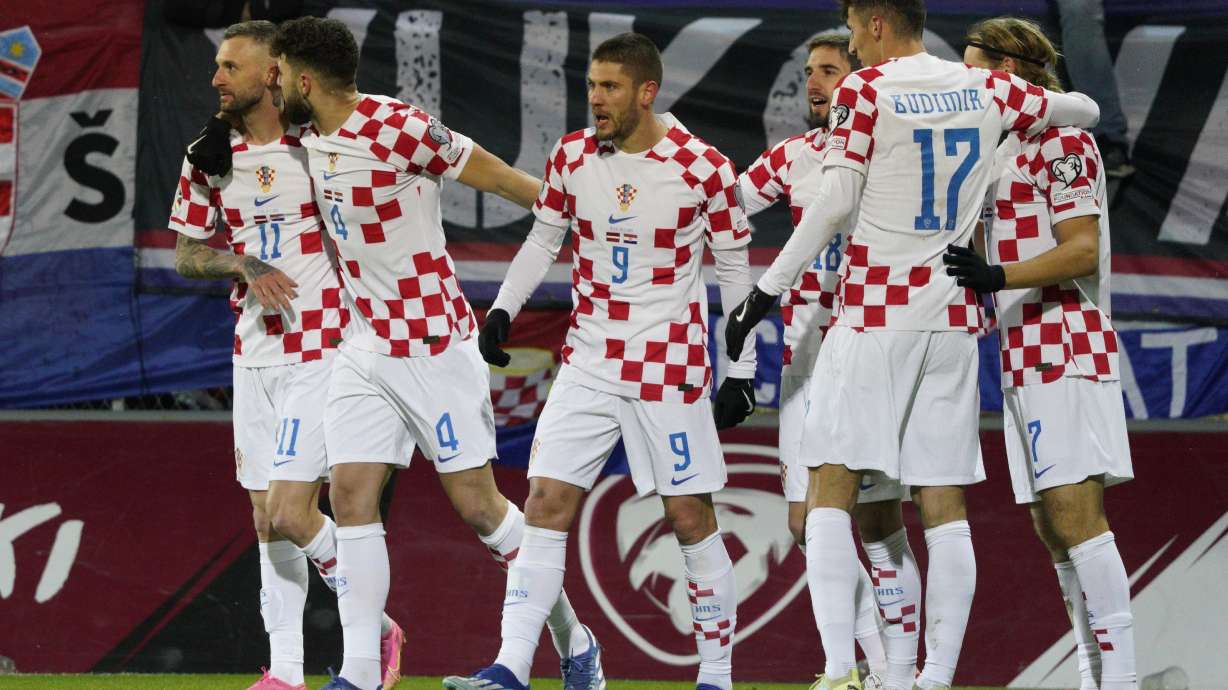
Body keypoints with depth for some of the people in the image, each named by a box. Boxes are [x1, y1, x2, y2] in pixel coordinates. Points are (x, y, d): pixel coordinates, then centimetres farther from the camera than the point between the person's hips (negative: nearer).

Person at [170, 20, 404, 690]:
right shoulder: (208, 157, 5)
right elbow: (185, 254, 9)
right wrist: (244, 264, -10)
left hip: (322, 351, -6)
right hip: (253, 352, 6)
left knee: (290, 514, -13)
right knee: (266, 521, 6)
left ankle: (377, 630, 6)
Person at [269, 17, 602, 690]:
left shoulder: (398, 128, -18)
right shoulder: (313, 143, 6)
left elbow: (495, 176, -11)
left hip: (433, 344, -7)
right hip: (362, 348, 7)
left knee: (476, 503, -1)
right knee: (351, 495, -4)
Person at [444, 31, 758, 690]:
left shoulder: (704, 168, -10)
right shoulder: (572, 156, 1)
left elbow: (734, 271, -2)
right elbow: (543, 239, 15)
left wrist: (742, 369, -2)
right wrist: (503, 307, 2)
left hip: (672, 364, -4)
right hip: (588, 363, 4)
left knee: (691, 519, 0)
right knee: (546, 504, -5)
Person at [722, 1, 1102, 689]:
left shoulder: (865, 91, -5)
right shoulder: (988, 90, 8)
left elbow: (835, 203, -11)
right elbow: (1086, 109, 21)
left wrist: (766, 291, -6)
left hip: (874, 315, -4)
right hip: (954, 321, 4)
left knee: (831, 493, -3)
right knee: (945, 504, 5)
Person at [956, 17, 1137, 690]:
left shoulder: (1062, 141, -8)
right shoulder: (1005, 148, 21)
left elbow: (1082, 251, -16)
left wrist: (998, 277, -28)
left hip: (1066, 351, -10)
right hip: (1024, 358, 10)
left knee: (1075, 514, -16)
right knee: (1052, 529, 6)